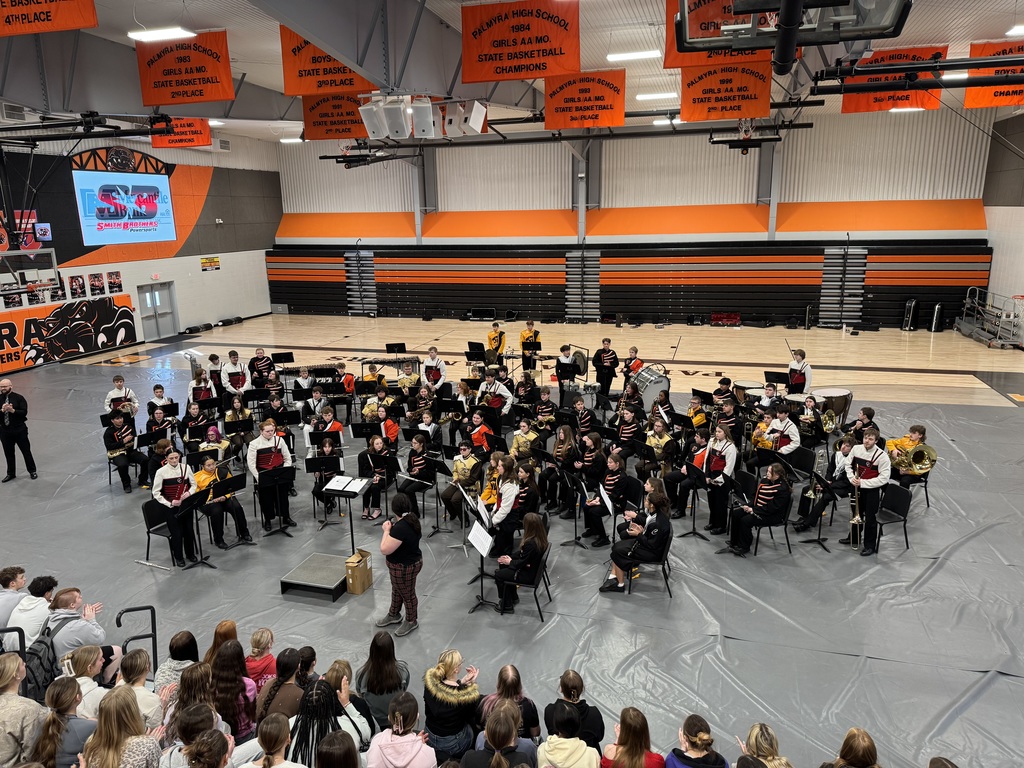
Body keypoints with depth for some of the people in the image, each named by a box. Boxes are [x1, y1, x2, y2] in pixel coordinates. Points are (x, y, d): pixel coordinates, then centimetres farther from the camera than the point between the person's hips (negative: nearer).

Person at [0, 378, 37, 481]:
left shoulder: (18, 398, -7)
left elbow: (24, 412, -15)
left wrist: (12, 410, -29)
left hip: (19, 430, -3)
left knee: (26, 451, 7)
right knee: (8, 453, 13)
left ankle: (32, 471, 22)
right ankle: (11, 474, 27)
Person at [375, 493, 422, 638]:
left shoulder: (401, 527, -35)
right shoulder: (412, 519, -6)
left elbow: (385, 550, -30)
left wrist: (386, 530, -19)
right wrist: (392, 528, 0)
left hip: (405, 568, -10)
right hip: (411, 561, 10)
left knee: (407, 594, 14)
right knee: (397, 589, 28)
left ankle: (412, 621, 35)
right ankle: (393, 615, 49)